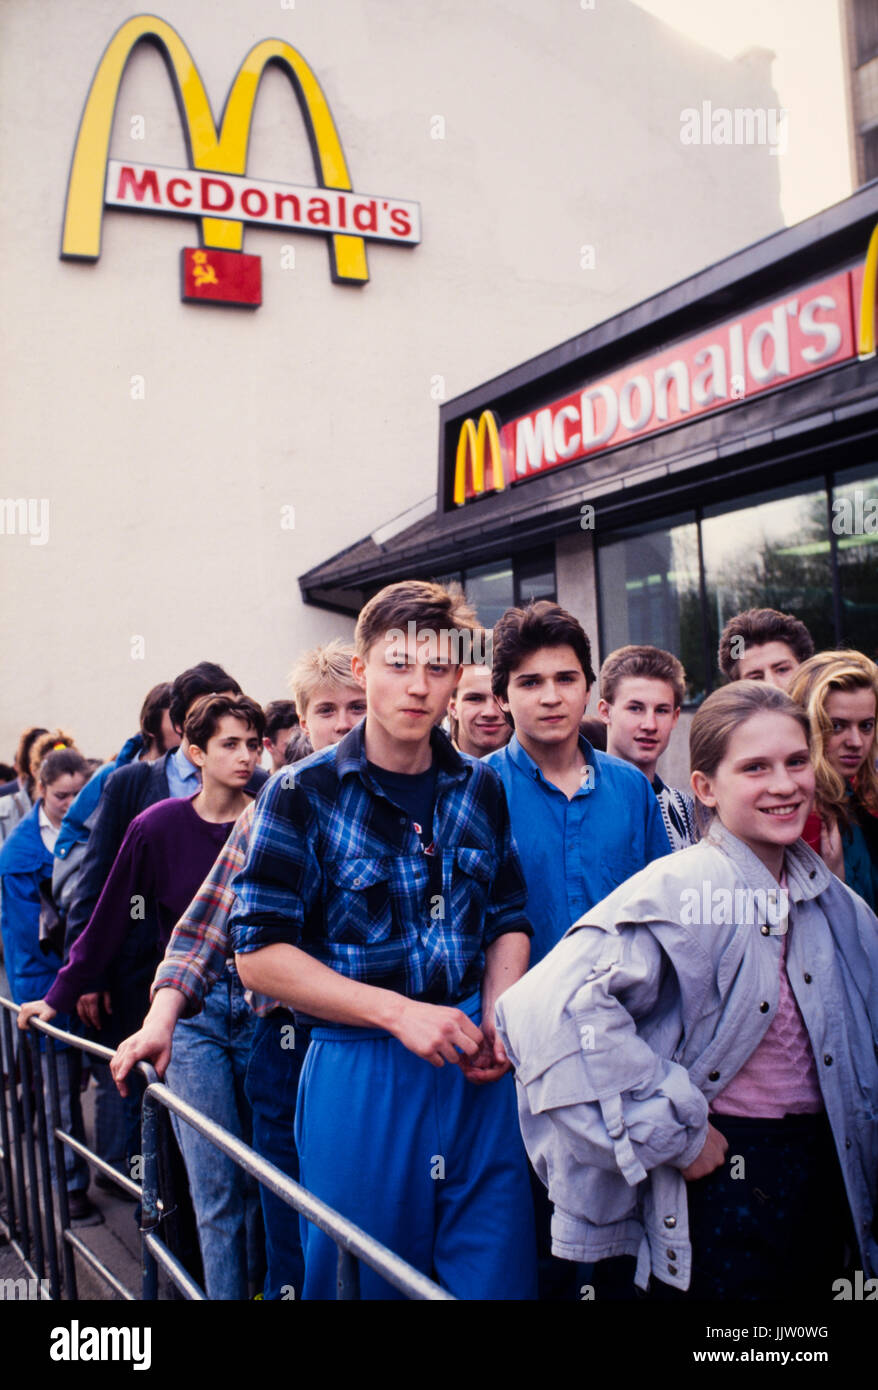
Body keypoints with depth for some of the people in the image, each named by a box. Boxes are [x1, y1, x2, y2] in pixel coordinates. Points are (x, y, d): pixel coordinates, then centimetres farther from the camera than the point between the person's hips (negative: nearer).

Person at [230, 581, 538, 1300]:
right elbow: (260, 955, -11)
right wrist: (399, 1011, -17)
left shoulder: (481, 789, 5)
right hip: (359, 1074, -3)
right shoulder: (304, 794, -8)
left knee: (499, 1276, 11)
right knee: (364, 1278, 12)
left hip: (478, 1074, 3)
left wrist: (496, 1019, -5)